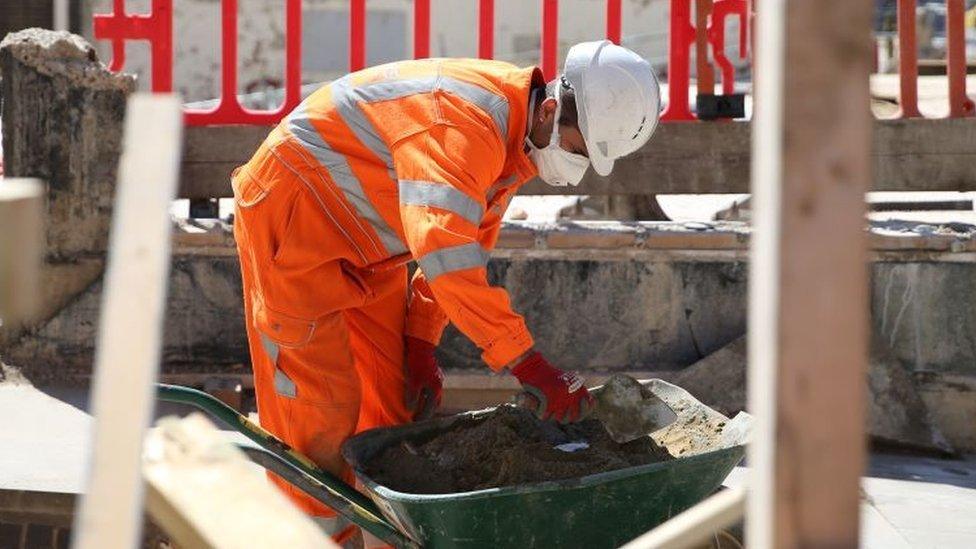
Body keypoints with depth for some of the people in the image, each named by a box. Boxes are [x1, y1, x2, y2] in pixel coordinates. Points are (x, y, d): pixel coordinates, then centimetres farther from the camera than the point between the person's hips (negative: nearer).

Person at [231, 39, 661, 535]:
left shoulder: (517, 137, -2)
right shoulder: (463, 125, -34)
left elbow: (469, 240, 8)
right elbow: (446, 253, -44)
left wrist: (420, 344, 1)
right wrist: (526, 363, -44)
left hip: (363, 242, 10)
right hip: (294, 211, -10)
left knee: (395, 398, 10)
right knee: (322, 407, -9)